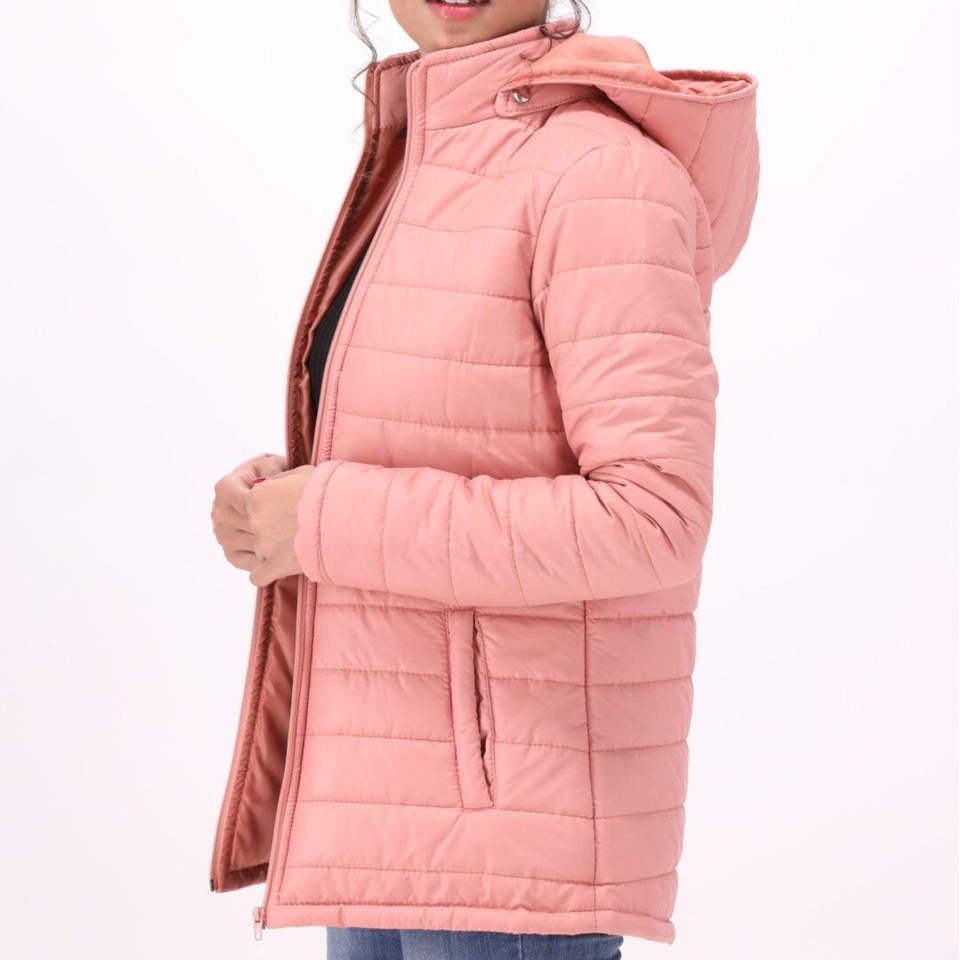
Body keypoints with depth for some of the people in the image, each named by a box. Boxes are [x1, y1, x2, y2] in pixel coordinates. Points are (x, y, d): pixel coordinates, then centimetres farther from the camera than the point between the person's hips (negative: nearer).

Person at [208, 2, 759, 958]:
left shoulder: (602, 170, -16)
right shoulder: (425, 163, 12)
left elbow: (653, 517, -24)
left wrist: (327, 524, -18)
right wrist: (282, 500, 0)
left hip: (515, 807, -9)